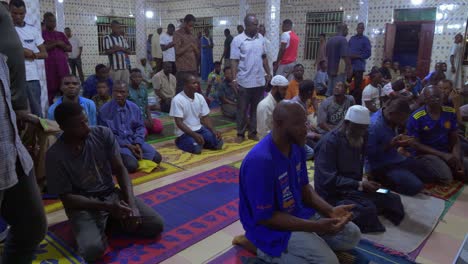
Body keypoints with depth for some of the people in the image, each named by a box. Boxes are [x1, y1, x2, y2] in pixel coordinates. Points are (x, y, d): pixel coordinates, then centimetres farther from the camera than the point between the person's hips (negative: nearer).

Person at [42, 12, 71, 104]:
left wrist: (61, 44, -5)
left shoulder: (61, 34, 17)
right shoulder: (41, 34, 4)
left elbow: (69, 48, 14)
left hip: (62, 64, 4)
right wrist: (56, 43, -10)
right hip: (49, 65, -4)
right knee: (51, 89, -5)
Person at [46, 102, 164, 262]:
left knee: (156, 225, -11)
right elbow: (67, 198, -12)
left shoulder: (103, 134, -8)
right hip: (83, 204, -3)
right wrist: (107, 207, -25)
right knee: (92, 250, -31)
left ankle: (109, 221, 9)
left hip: (112, 194, 4)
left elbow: (119, 169, -5)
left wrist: (131, 202, -21)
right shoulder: (55, 155, -15)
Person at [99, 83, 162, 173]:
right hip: (117, 143, -5)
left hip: (134, 140, 5)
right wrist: (128, 146, -15)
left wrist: (138, 143, -11)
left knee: (157, 158, -7)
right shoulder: (105, 110, -11)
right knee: (132, 165, -28)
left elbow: (140, 127, 8)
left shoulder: (134, 107, 2)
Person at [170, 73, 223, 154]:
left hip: (199, 128, 5)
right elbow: (179, 123, -19)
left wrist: (214, 131, -12)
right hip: (184, 132, -5)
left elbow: (205, 117, 5)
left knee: (219, 142, -14)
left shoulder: (200, 97, 1)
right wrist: (194, 135, -29)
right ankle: (180, 141, 0)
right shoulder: (177, 100, -16)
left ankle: (200, 140, 11)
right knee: (197, 148, -31)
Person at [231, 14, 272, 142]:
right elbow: (234, 61, -9)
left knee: (256, 108, 10)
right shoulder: (238, 40, -8)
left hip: (259, 81, 5)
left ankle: (253, 132, 22)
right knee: (242, 109, 5)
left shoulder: (260, 38, 7)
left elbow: (264, 57, 14)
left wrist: (268, 73, 12)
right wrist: (234, 79, -14)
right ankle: (240, 133, 16)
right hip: (245, 81, -4)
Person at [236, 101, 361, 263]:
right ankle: (261, 248, -6)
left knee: (352, 235, 11)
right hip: (271, 226, -8)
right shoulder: (260, 160, -31)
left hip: (299, 212, 8)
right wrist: (315, 226, -27)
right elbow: (265, 218, -26)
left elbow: (304, 187, 7)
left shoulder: (296, 146, -4)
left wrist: (330, 211, -10)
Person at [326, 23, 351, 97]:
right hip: (340, 70, -8)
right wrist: (349, 69, -13)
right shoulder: (343, 40, -11)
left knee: (329, 93, 10)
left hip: (330, 70, 8)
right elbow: (345, 56, -18)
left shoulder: (330, 40, 15)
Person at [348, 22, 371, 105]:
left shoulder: (365, 40, 0)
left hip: (359, 66, -4)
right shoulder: (352, 38, 13)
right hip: (349, 65, 4)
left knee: (357, 86, 0)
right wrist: (348, 55, -5)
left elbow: (368, 53, -6)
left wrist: (357, 56, -15)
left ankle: (357, 104, 7)